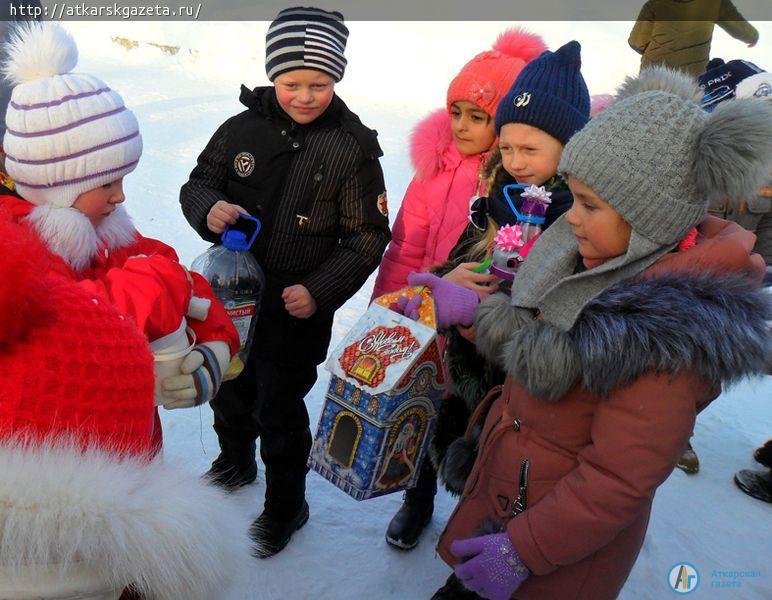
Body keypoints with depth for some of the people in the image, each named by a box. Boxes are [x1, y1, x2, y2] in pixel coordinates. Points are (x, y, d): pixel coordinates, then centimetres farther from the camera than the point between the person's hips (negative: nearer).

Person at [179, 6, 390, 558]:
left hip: (299, 306, -4)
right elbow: (198, 184, 5)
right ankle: (235, 461, 55)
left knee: (279, 408, 8)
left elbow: (368, 237, -10)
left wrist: (320, 291, -21)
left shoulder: (353, 149, -12)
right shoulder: (242, 129, -5)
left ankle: (286, 506, 35)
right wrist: (209, 209, -19)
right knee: (229, 388, 24)